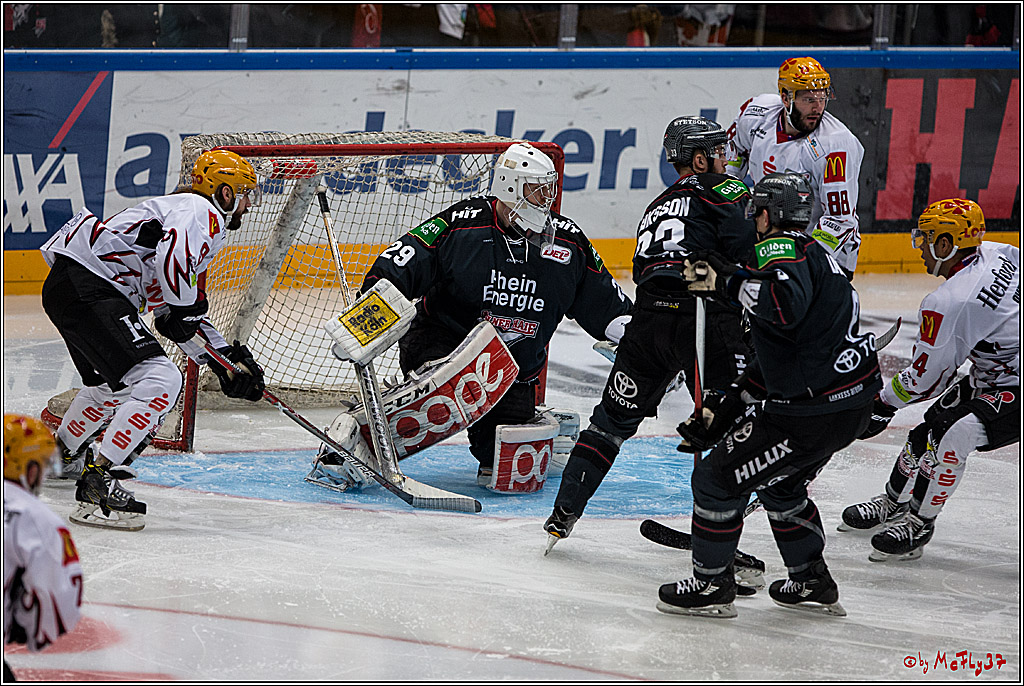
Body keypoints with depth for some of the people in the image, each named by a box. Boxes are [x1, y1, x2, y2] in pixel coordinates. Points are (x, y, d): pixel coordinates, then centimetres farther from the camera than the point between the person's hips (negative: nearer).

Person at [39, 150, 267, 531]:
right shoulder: (202, 213, -5)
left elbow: (183, 313, 30)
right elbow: (172, 256, -27)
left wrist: (227, 357, 22)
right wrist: (183, 309, -12)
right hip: (86, 286, -11)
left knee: (111, 383, 34)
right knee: (159, 380, -20)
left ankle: (63, 453, 55)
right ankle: (97, 480, -24)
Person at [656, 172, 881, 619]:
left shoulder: (780, 250, -12)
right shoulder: (811, 254, 20)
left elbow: (787, 302, -37)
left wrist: (730, 283, -25)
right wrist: (733, 400, 23)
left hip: (816, 410, -10)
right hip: (854, 403, 10)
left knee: (717, 477, 2)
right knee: (781, 486, 30)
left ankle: (711, 586, 12)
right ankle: (813, 585, 36)